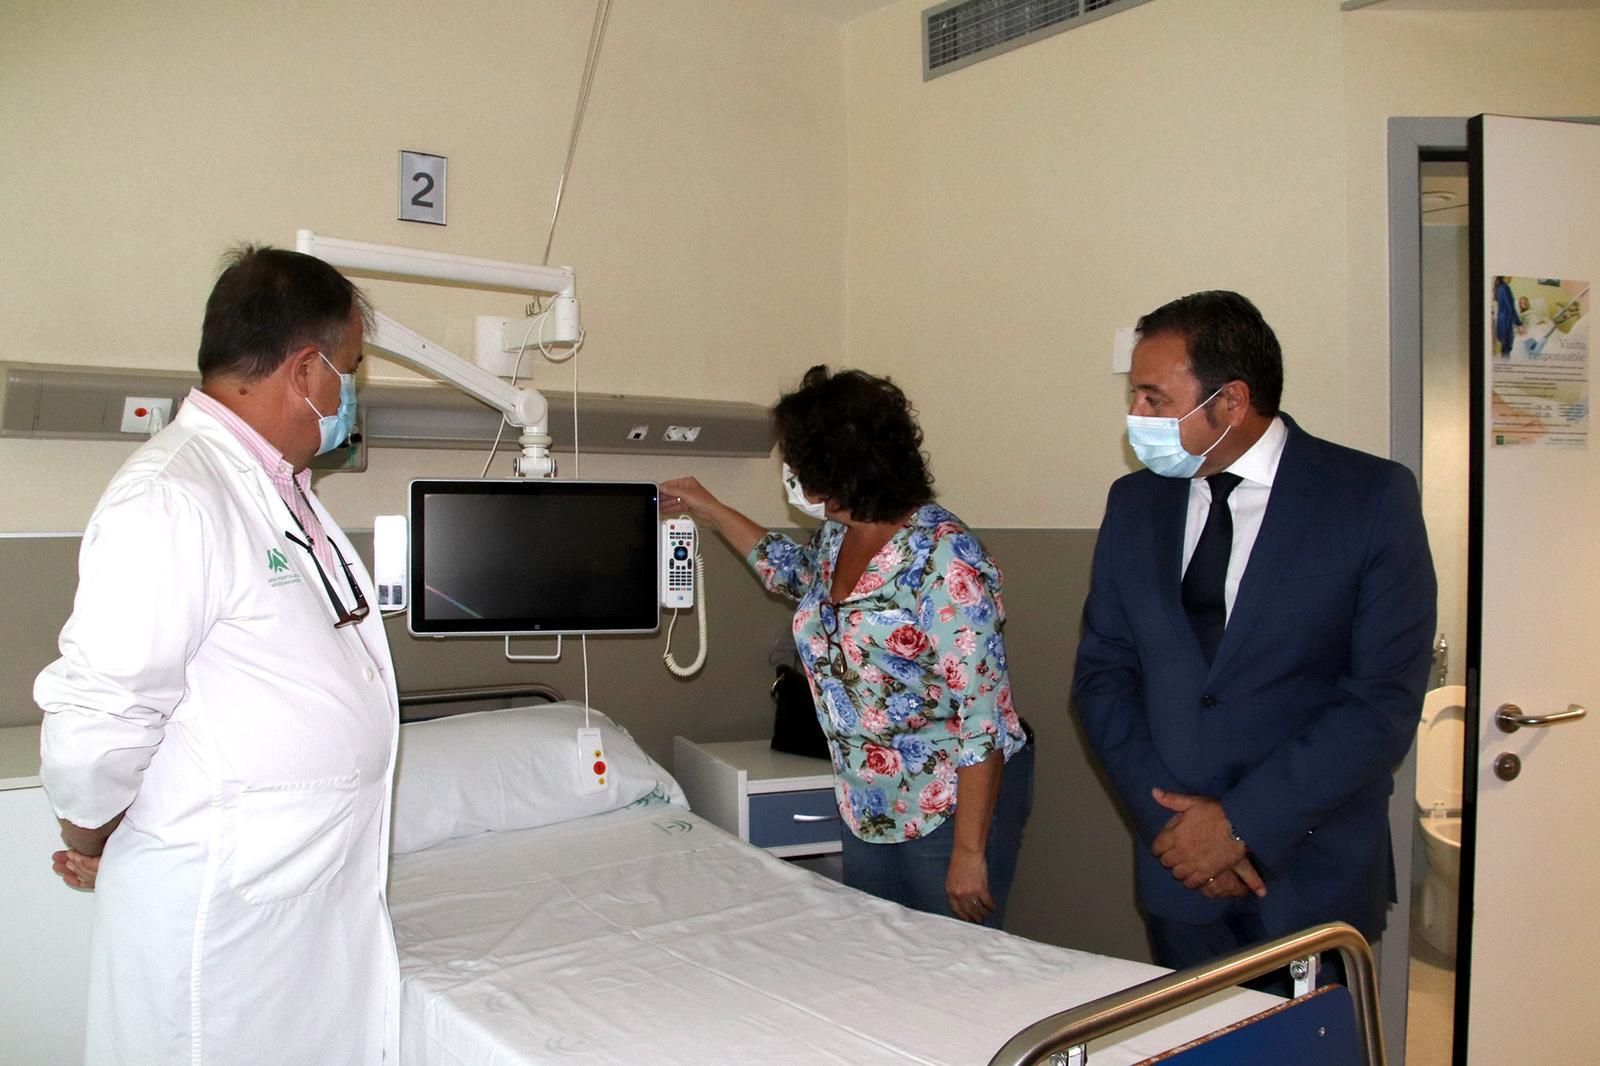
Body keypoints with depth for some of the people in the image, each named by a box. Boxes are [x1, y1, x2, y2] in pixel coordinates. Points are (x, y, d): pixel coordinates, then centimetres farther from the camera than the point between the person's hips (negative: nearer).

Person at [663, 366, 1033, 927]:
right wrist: (712, 512, 29)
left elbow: (984, 717, -24)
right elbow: (797, 572, 28)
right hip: (870, 805, 8)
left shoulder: (944, 558, -24)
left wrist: (969, 852, -22)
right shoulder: (836, 535, 1)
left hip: (954, 803, -8)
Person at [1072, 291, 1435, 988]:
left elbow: (1387, 698, -12)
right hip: (1179, 872, 3)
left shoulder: (1374, 498, -8)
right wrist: (1168, 819, -7)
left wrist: (1243, 823, -15)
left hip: (1313, 875, -3)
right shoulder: (1135, 503, 4)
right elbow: (1102, 674, 6)